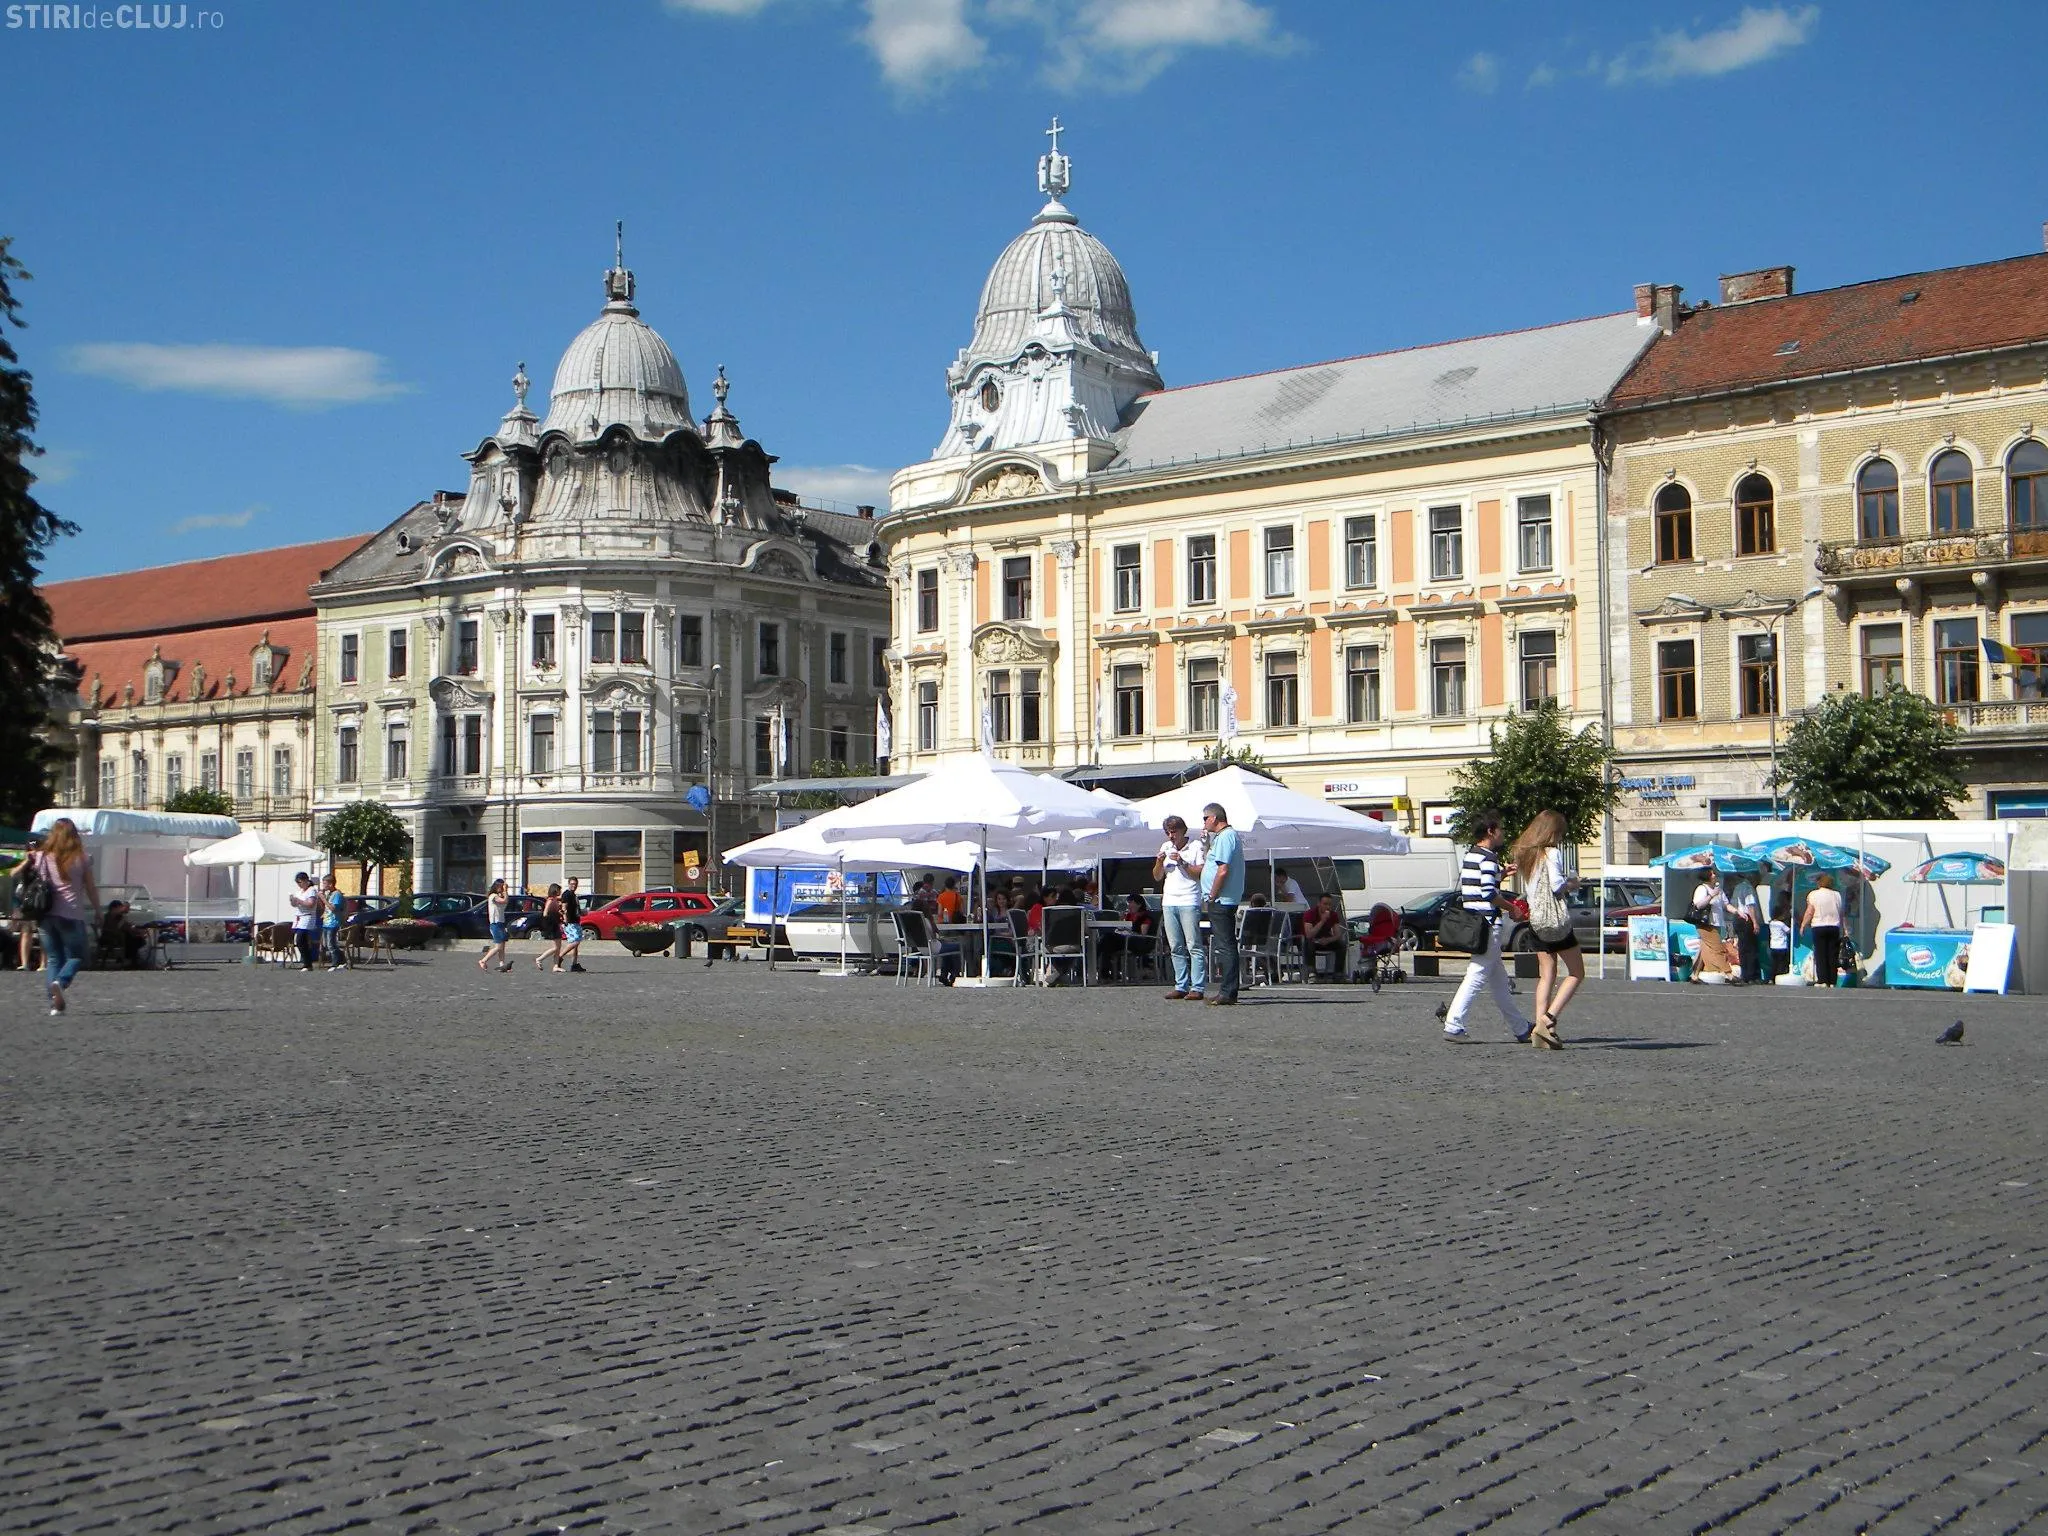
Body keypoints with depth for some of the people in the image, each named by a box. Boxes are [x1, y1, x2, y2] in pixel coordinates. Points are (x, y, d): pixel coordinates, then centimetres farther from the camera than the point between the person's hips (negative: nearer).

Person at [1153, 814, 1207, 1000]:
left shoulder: (1196, 846, 0)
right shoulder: (1165, 847, 16)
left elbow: (1201, 873, -7)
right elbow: (1157, 877, 17)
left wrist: (1182, 863, -15)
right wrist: (1159, 862, -1)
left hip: (1189, 902, -6)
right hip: (1169, 902, 6)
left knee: (1194, 946, -8)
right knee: (1176, 948, 5)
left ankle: (1197, 988, -8)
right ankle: (1181, 986, 9)